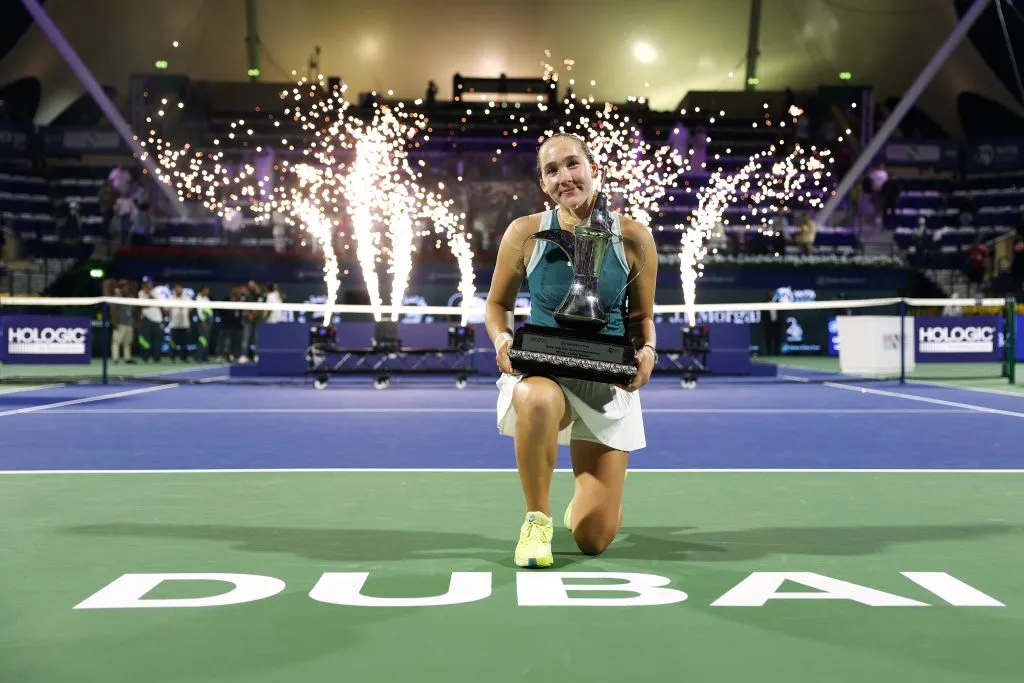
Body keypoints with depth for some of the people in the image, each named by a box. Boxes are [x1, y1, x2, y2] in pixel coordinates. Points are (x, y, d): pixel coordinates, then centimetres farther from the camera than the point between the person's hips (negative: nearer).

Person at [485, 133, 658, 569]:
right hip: (541, 373, -1)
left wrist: (647, 352, -15)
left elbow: (641, 317, 6)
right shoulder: (525, 233, -7)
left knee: (594, 540, -1)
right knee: (539, 401, -43)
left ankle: (585, 497, 40)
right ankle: (537, 519, -16)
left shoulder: (633, 238, -6)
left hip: (609, 385, 1)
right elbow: (497, 304, 7)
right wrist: (502, 341, -14)